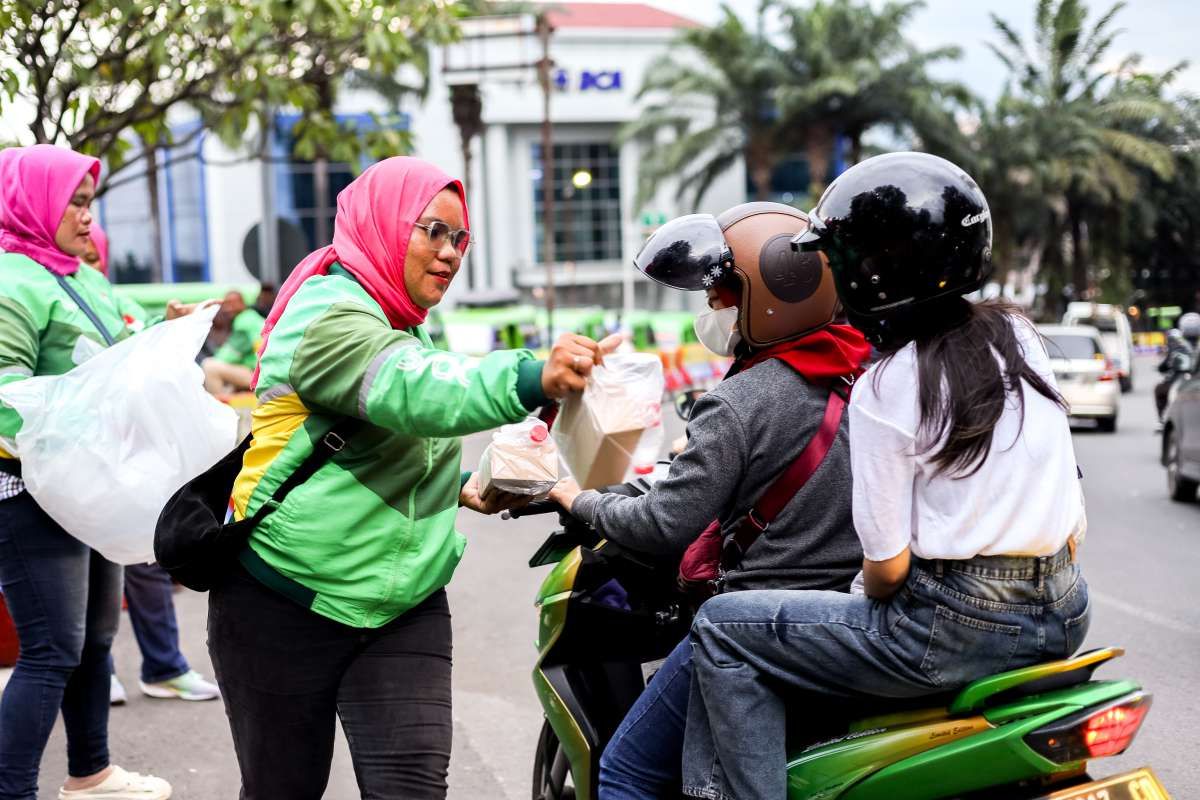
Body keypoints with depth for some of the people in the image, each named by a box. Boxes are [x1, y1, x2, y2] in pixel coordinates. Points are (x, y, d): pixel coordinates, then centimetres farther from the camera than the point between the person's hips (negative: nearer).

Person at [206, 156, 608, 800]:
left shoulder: (399, 328, 15)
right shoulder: (327, 312, -14)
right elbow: (410, 391, -35)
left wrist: (460, 487, 12)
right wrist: (531, 379, -50)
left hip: (405, 606, 7)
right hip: (287, 605, -7)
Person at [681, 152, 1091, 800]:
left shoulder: (884, 390, -13)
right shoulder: (1019, 335, 6)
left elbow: (888, 566, -11)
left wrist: (869, 604, 9)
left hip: (956, 625, -8)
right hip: (1063, 616, 8)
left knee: (723, 629, 2)